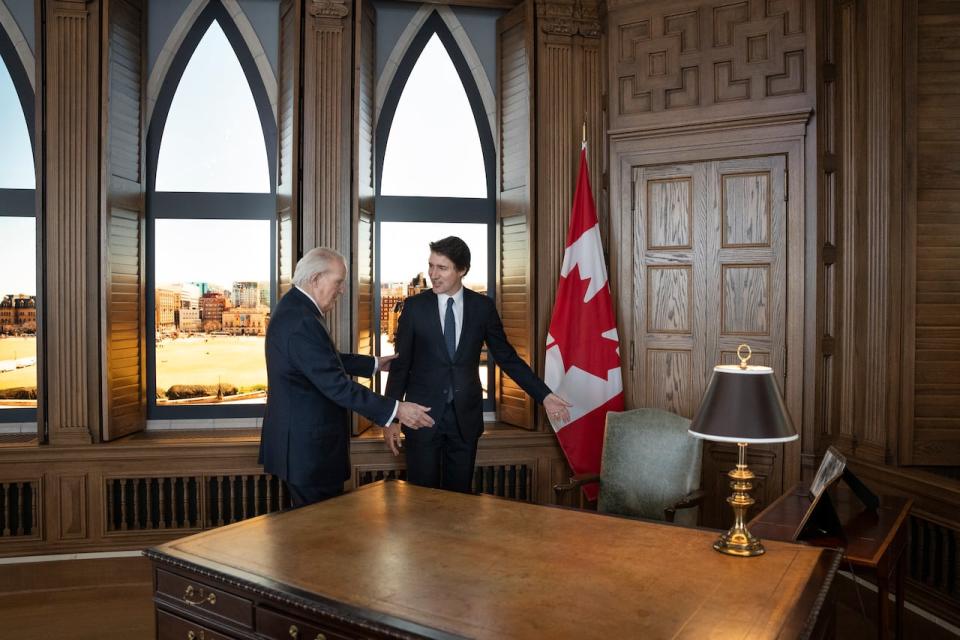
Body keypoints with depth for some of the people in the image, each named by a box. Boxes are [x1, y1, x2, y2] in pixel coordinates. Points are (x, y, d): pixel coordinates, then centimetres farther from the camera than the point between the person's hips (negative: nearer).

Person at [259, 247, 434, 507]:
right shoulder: (301, 321, -25)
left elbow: (327, 360, 20)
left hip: (302, 439, 11)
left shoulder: (296, 308, 8)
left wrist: (374, 363, 22)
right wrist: (395, 409, -24)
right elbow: (336, 384, -27)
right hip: (308, 446, -11)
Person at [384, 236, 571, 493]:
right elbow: (400, 364, 0)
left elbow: (507, 357, 6)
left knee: (459, 494, 10)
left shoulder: (483, 307, 0)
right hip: (423, 414, -1)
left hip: (466, 415, 1)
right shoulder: (415, 306, -3)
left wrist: (544, 395, 0)